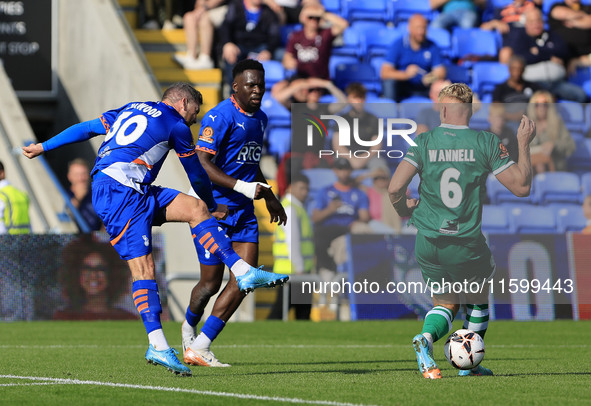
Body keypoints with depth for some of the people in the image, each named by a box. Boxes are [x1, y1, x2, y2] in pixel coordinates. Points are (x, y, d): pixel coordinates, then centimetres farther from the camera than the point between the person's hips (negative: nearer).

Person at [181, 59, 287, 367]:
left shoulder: (260, 119, 13)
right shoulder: (219, 117, -15)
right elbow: (201, 163, -22)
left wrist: (269, 197, 33)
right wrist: (242, 187, -28)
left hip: (243, 211, 7)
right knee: (212, 282, 1)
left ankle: (199, 348, -5)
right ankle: (189, 328, 34)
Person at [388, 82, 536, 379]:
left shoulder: (424, 142, -3)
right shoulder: (486, 143, -5)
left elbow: (394, 187, -12)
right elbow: (522, 187, -4)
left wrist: (403, 208, 10)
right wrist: (524, 145, 8)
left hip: (428, 243, 2)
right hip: (467, 244, -2)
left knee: (445, 304, 20)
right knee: (478, 300, 27)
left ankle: (426, 337, -12)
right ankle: (469, 364, 27)